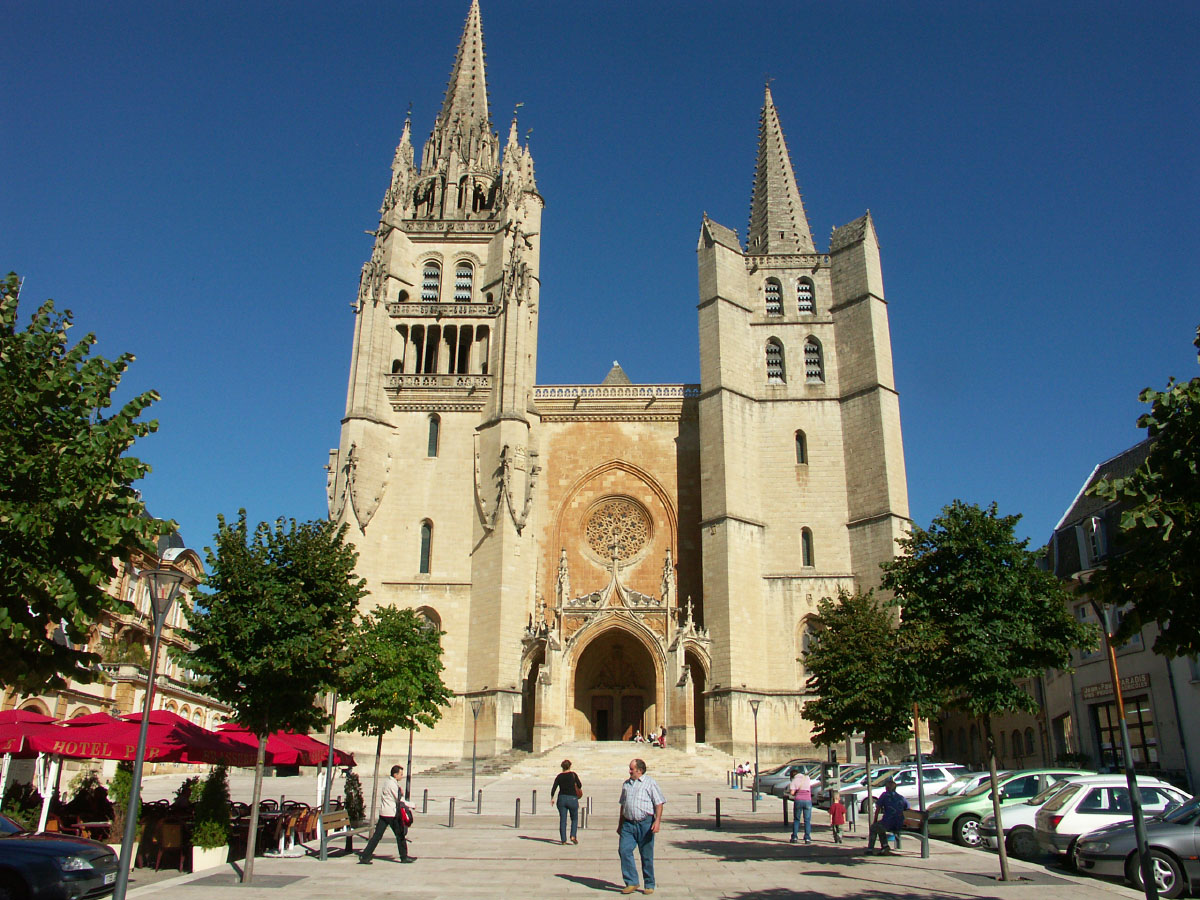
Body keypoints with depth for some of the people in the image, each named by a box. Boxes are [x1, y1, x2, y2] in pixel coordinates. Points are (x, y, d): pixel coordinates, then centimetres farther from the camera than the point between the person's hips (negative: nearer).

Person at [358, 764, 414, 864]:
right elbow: (399, 800, -11)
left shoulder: (387, 781, 13)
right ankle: (404, 857, 13)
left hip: (383, 813, 8)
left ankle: (365, 857, 3)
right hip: (392, 814, -8)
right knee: (400, 835, 4)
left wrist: (400, 792, 1)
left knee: (377, 835, 7)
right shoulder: (392, 784, -15)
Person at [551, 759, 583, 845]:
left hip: (561, 799, 2)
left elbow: (554, 788, -2)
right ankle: (573, 836, -1)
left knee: (562, 820, 6)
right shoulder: (573, 775, -5)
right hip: (572, 799, -2)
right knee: (574, 819, 14)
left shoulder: (559, 776, 1)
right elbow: (579, 785, -3)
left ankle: (563, 839, 2)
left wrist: (552, 798, 8)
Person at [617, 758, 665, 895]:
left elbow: (659, 804, -4)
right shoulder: (626, 784, 15)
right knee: (624, 850, -8)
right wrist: (620, 824, 21)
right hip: (628, 823, 4)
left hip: (645, 823, -4)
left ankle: (649, 885, 17)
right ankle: (631, 882, 4)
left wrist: (657, 821, -16)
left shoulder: (650, 783, -1)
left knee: (647, 855, 2)